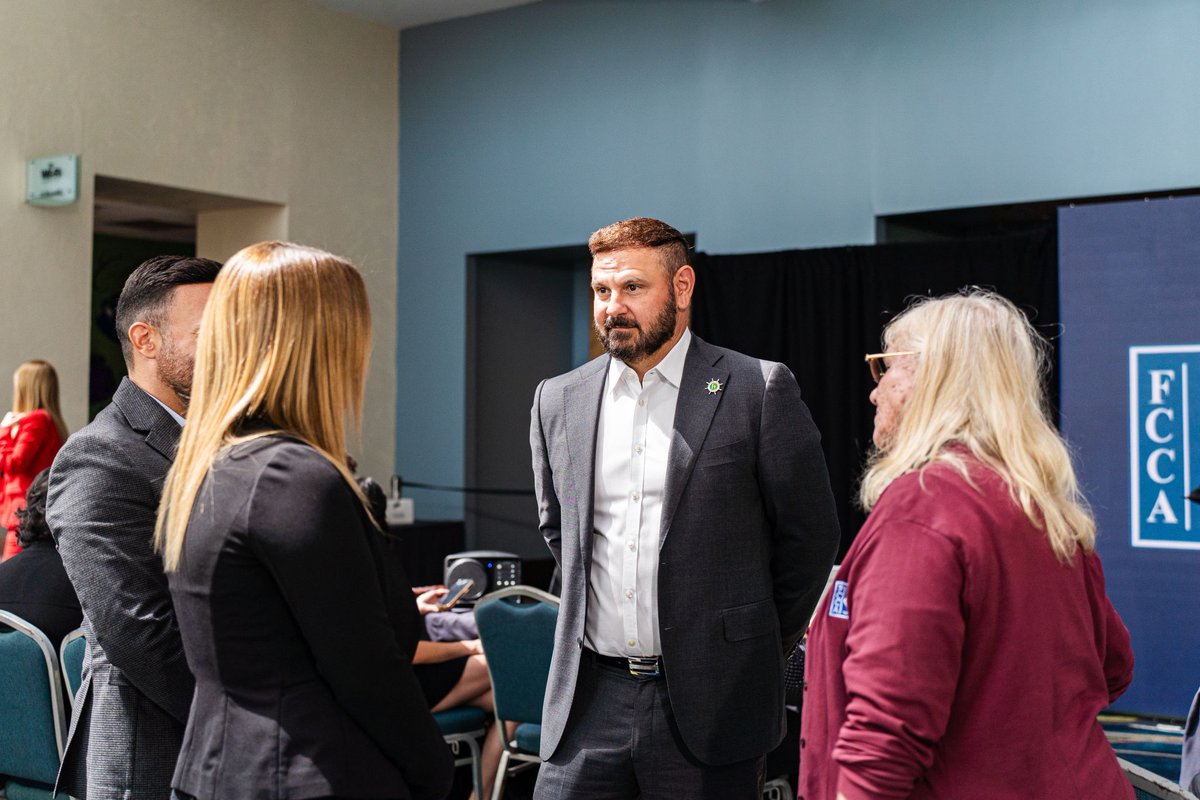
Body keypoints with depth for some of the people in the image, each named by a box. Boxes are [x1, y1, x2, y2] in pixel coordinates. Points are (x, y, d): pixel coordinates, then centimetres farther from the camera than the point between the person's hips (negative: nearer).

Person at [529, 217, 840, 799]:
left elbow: (809, 534, 1)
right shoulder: (558, 401, 8)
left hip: (706, 701, -3)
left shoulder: (759, 391, -5)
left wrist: (758, 646, 6)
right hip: (589, 701, 4)